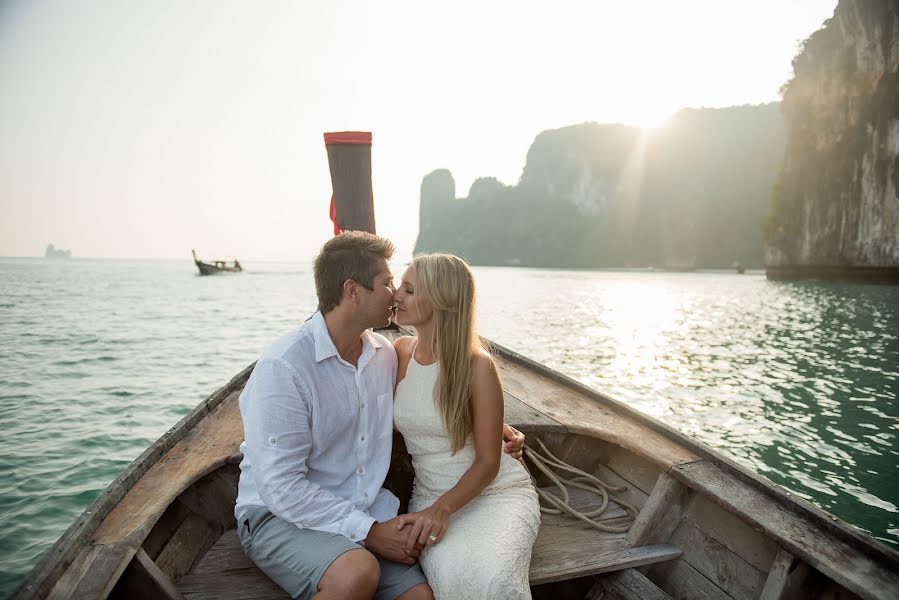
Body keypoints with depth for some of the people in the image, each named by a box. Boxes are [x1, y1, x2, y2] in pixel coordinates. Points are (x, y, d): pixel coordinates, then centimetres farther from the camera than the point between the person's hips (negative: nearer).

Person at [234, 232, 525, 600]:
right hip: (280, 515, -5)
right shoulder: (283, 367, -19)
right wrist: (368, 531, -19)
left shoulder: (384, 354, 3)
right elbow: (281, 486, -20)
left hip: (364, 512, 5)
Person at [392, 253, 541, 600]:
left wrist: (441, 509, -24)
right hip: (431, 494, 2)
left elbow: (488, 462, -11)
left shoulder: (477, 366, -15)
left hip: (497, 491, -2)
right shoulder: (400, 352, -1)